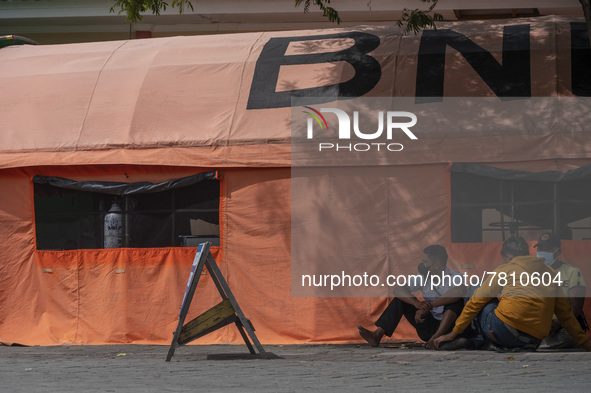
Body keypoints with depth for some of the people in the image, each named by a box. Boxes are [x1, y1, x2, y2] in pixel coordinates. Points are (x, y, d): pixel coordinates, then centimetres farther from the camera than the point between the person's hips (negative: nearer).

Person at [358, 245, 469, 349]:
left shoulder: (453, 276, -13)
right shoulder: (423, 278, 3)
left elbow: (460, 290, -38)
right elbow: (397, 289, -7)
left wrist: (429, 306, -37)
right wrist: (417, 303, -28)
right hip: (429, 326, 5)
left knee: (456, 301, -31)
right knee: (401, 298, -2)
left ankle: (436, 338, -39)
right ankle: (377, 335, -14)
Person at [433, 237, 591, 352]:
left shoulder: (504, 270, 11)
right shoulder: (551, 273, 20)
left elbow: (476, 302, 15)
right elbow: (565, 313, 21)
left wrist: (454, 333, 21)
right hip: (534, 342, 3)